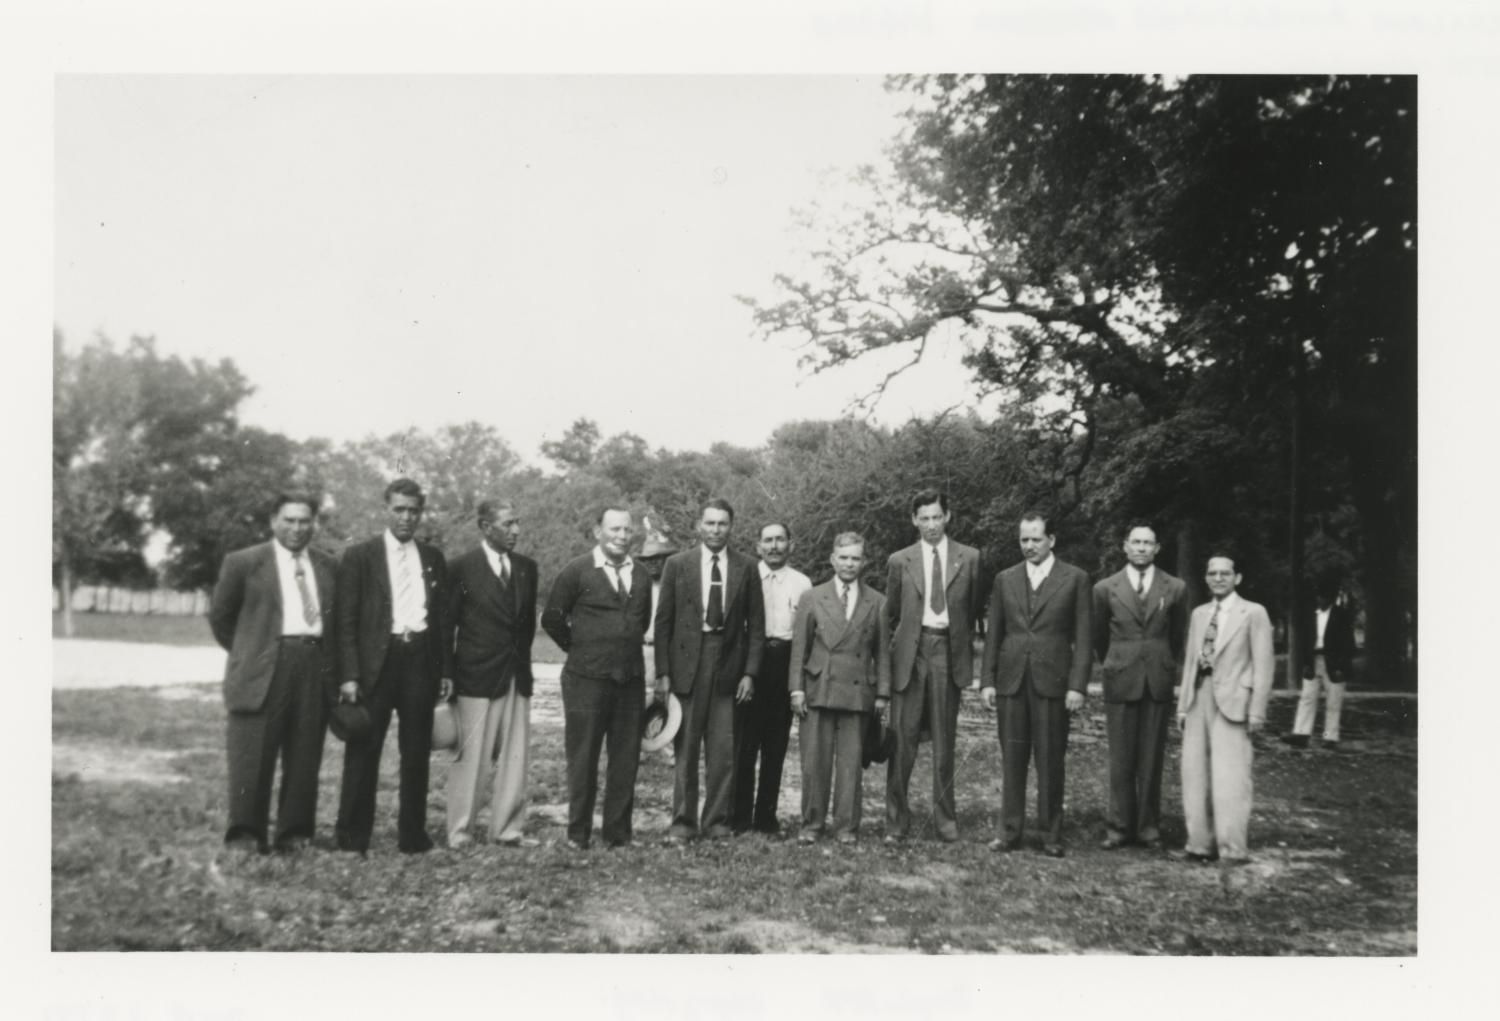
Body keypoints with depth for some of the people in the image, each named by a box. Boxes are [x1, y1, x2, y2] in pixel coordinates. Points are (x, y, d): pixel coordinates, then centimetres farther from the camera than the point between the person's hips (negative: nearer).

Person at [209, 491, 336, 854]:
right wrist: (247, 653, 10)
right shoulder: (244, 562, 3)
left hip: (315, 668, 3)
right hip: (264, 669, -3)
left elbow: (340, 620, 18)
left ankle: (295, 832, 15)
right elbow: (220, 617, 9)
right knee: (253, 756, -1)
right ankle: (246, 834, 9)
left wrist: (334, 669, 10)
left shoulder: (328, 566, 12)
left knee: (305, 757, 6)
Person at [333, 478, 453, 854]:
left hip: (422, 661, 3)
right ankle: (352, 837, 9)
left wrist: (447, 670, 7)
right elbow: (346, 620, -2)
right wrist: (349, 675, -10)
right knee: (363, 751, 1)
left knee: (417, 752, 7)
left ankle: (413, 835, 15)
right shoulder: (359, 555, 1)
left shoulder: (434, 559, 12)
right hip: (376, 663, -3)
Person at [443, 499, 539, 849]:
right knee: (471, 757, -1)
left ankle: (508, 829, 16)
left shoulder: (527, 567, 10)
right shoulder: (462, 568, -5)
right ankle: (458, 833, 9)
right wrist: (447, 675, -3)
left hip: (518, 675, 5)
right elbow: (447, 624, -2)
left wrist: (522, 659, 12)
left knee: (515, 756, 7)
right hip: (477, 676, -5)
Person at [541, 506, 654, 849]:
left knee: (626, 758, 7)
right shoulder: (576, 572, -5)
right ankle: (578, 833, 13)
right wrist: (579, 648, 5)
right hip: (587, 679, -4)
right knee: (582, 757, 3)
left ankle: (619, 830, 17)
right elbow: (552, 618, 0)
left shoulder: (640, 575, 9)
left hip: (631, 679, 4)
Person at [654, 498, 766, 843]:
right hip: (686, 666, 0)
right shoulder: (677, 564, 4)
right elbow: (663, 621, 3)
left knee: (723, 751, 2)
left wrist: (749, 672, -2)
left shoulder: (746, 568, 5)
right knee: (685, 749, 4)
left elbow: (755, 625, 6)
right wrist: (662, 673, -2)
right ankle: (683, 821, 13)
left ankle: (717, 821, 14)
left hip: (728, 668, 1)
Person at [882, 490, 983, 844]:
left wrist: (962, 642, 9)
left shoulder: (969, 558, 6)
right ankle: (897, 820, 6)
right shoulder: (900, 561, 6)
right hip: (910, 652, 0)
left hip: (949, 652, 0)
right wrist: (901, 642, 9)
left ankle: (945, 818, 15)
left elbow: (974, 607, 12)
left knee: (945, 739, 6)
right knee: (903, 737, -2)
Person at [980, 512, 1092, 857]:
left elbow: (1082, 637, 0)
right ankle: (1009, 832, 13)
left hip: (1052, 681, -2)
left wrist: (1077, 685, -7)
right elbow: (993, 634, 12)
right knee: (1012, 760, 6)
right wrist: (987, 680, 5)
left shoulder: (1075, 579, 3)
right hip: (1011, 681, 3)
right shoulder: (1005, 579, 12)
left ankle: (1051, 835, 12)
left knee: (1050, 762, 2)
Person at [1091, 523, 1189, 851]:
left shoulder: (1175, 589, 3)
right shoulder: (1105, 589, 2)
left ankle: (1148, 827, 13)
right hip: (1120, 682, 0)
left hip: (1159, 682, 1)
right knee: (1121, 760, 2)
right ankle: (1120, 826, 9)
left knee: (1152, 759, 4)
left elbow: (1179, 635, 16)